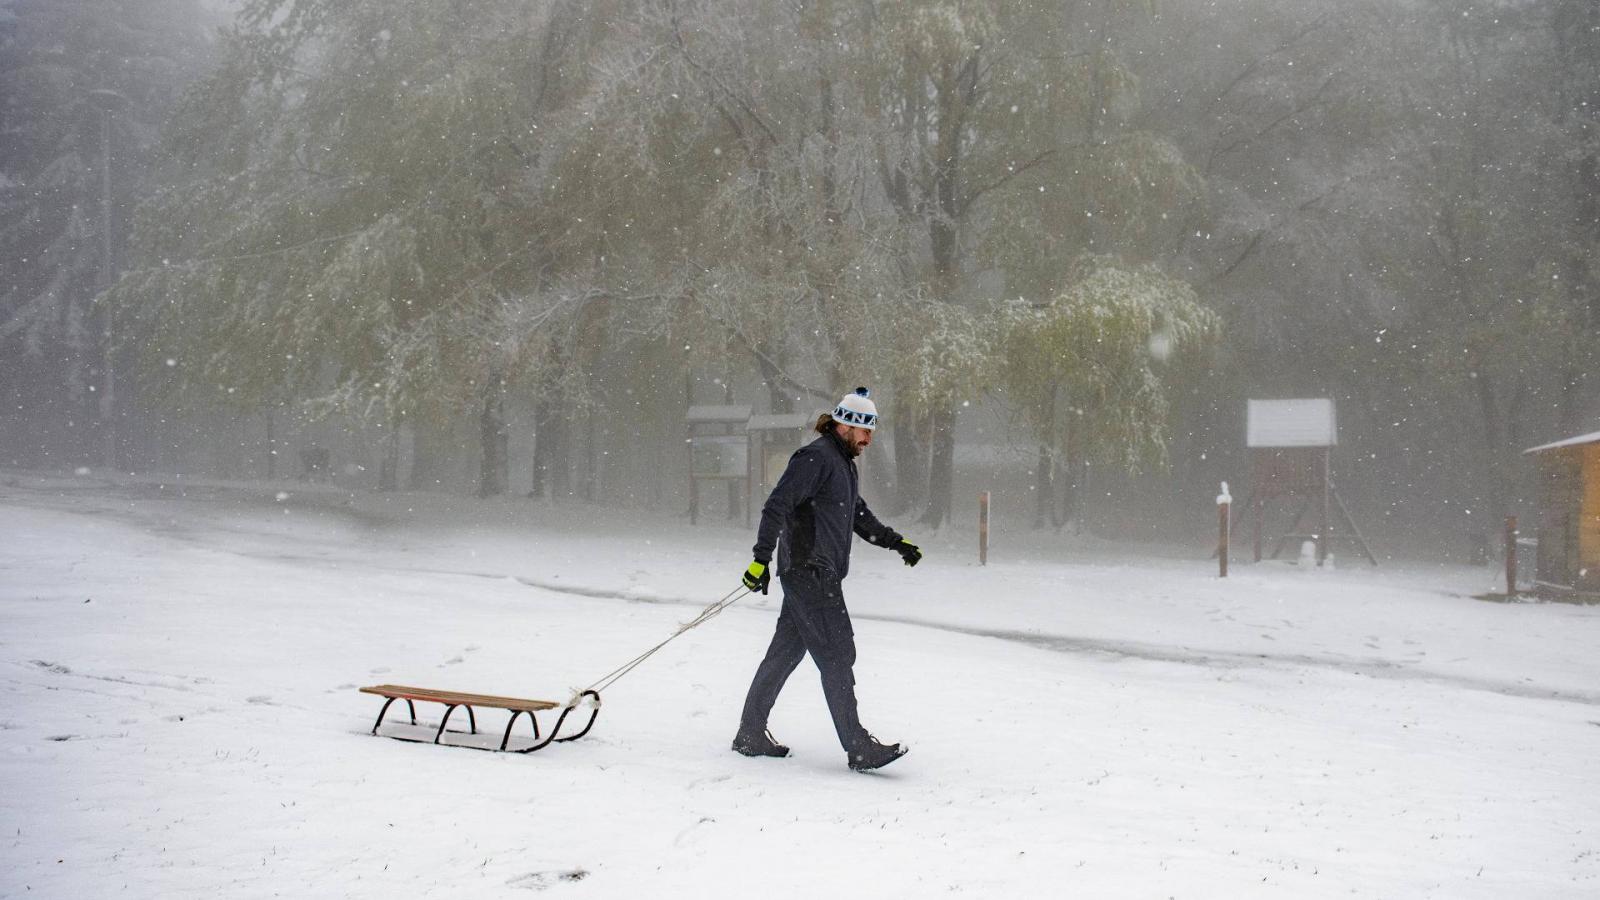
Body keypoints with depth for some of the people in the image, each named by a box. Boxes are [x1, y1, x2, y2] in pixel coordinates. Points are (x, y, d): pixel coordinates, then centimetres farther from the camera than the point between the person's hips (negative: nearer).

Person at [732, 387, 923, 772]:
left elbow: (859, 515, 32)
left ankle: (751, 734, 19)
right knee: (837, 654, -11)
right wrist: (762, 559, -25)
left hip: (821, 574, 10)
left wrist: (895, 541, 25)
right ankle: (858, 747, -12)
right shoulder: (815, 458, -13)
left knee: (786, 651, 13)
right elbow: (777, 506, -19)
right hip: (808, 570, -10)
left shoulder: (845, 463, 19)